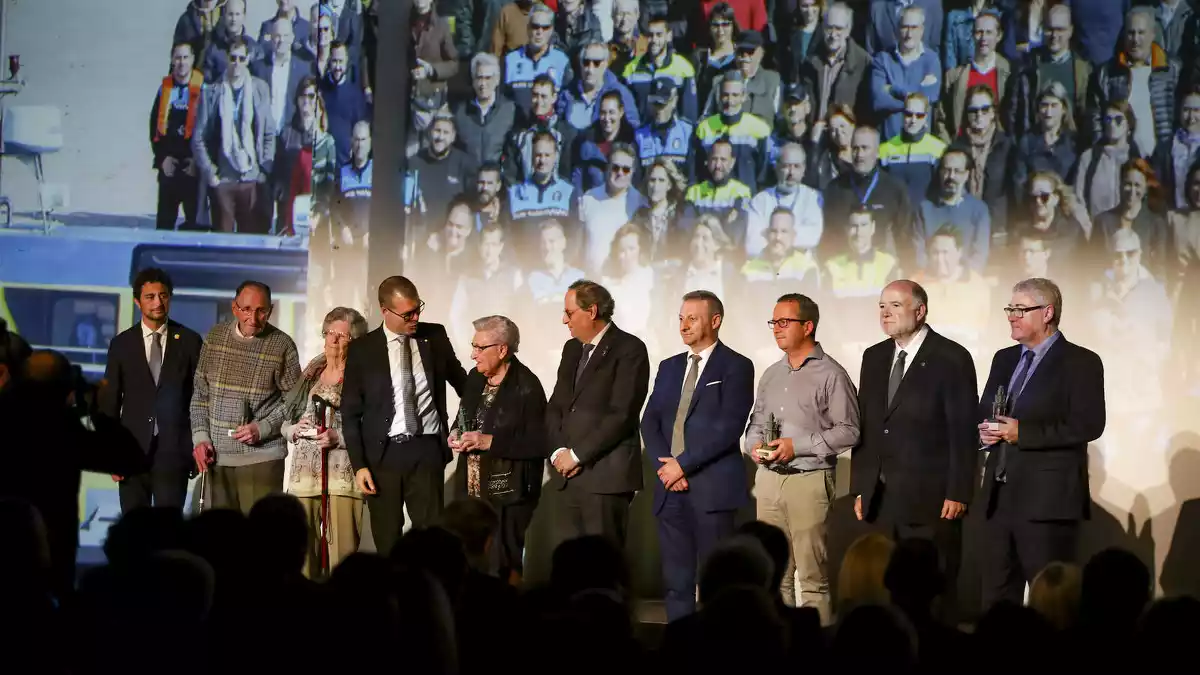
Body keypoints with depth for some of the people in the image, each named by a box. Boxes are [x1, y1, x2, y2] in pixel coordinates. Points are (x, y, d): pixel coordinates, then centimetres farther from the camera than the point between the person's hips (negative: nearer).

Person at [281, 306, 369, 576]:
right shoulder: (310, 375, 16)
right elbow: (286, 423, 20)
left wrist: (338, 437, -16)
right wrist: (295, 430, -1)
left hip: (343, 475, -4)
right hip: (304, 473, 4)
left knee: (342, 553, -8)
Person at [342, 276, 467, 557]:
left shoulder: (435, 336, 5)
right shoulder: (362, 349, 0)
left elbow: (459, 379, 22)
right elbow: (350, 413, 2)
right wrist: (359, 465, -5)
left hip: (427, 450, 1)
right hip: (383, 453, -1)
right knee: (387, 540, 5)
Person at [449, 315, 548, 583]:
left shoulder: (527, 387, -14)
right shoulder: (475, 378, 9)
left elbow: (539, 444, -18)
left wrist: (490, 442, -21)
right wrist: (455, 434, 2)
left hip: (508, 493, -7)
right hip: (472, 489, 7)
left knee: (503, 566, -4)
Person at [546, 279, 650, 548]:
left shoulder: (629, 349, -6)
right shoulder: (572, 348, 18)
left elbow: (622, 413, -14)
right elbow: (555, 407, 17)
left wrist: (577, 455, -12)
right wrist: (559, 451, -1)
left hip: (607, 476, -7)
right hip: (570, 475, 7)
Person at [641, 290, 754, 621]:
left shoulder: (736, 367, -1)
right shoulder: (669, 367, 18)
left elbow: (728, 428, -11)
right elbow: (650, 422, 12)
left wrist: (683, 464, -12)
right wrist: (664, 465, -5)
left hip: (712, 487, -6)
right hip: (671, 487, 6)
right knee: (676, 579, 6)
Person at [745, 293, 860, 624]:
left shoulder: (830, 374, -5)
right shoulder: (771, 375, 16)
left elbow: (848, 431, -10)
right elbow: (756, 423, 23)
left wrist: (798, 445, -15)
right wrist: (754, 444, 0)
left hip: (809, 481, -6)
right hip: (768, 479, 6)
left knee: (812, 575, -5)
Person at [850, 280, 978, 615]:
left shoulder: (951, 358, -5)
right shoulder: (874, 357, 14)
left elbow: (963, 432, -8)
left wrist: (957, 493, -12)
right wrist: (859, 488, 11)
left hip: (929, 499, -5)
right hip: (879, 497, 6)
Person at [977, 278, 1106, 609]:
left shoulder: (1080, 362, -5)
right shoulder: (1004, 359, 17)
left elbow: (1088, 425, -15)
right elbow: (984, 415, 22)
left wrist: (1023, 432, -18)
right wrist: (985, 430, -2)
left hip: (1049, 498, -7)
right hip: (999, 495, 7)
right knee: (996, 597, 9)